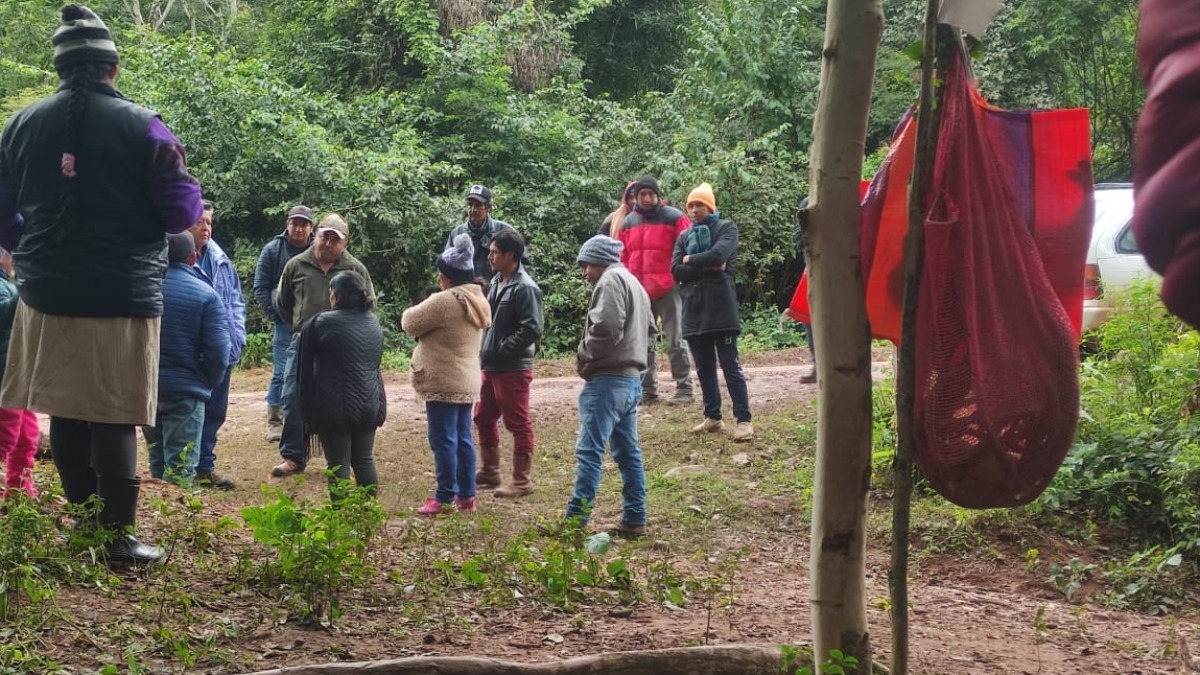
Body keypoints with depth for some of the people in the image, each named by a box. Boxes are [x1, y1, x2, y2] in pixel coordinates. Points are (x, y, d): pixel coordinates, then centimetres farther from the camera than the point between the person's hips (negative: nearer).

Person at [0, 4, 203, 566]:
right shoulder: (141, 126, -10)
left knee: (64, 413, 15)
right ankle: (117, 536, 5)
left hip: (48, 296, 4)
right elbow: (183, 214, -8)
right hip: (123, 298, -3)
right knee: (115, 417, 3)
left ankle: (84, 522, 24)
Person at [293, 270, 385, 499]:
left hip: (335, 405, -5)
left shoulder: (322, 323, -11)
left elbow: (304, 365, -3)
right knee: (364, 460, 12)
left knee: (338, 463, 0)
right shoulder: (374, 323, 8)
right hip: (370, 404, 5)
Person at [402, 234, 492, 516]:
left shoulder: (444, 301, -18)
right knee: (462, 438, 13)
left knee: (443, 440, -4)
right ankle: (466, 495, 18)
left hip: (444, 383, -9)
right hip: (466, 381, 9)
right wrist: (427, 313, 14)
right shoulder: (477, 301, 13)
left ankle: (445, 497, -1)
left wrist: (412, 311, 10)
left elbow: (410, 323, -9)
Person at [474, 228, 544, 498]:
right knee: (484, 418, 17)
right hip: (492, 365, 10)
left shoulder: (525, 288, -17)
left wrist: (501, 350, -18)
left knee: (518, 424, -1)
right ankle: (489, 471, 31)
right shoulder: (496, 282, 10)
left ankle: (522, 481, 6)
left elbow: (532, 329, -22)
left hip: (514, 368, -9)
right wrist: (485, 350, 7)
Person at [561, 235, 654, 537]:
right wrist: (636, 357, 14)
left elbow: (606, 327, -21)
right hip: (632, 379, 10)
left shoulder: (611, 280, -9)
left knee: (589, 451, -11)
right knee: (628, 452, 11)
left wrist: (583, 355, -7)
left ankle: (575, 521, -13)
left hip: (608, 379, -10)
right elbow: (649, 329, 24)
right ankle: (634, 519, 13)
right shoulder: (634, 283, 23)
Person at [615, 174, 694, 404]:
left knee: (675, 341, -1)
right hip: (638, 293, 5)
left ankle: (684, 389, 4)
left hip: (668, 290, -5)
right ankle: (647, 390, 14)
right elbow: (623, 259, 15)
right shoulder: (628, 223, 12)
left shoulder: (674, 218, -3)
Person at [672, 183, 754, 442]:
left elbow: (718, 254, -16)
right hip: (694, 308, 5)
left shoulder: (726, 228, 3)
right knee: (704, 368, 10)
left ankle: (743, 419, -5)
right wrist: (707, 266, -9)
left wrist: (691, 260, -2)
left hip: (720, 306, -5)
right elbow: (676, 271, 2)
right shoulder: (684, 237, 16)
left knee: (730, 365, -6)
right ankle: (712, 416, 20)